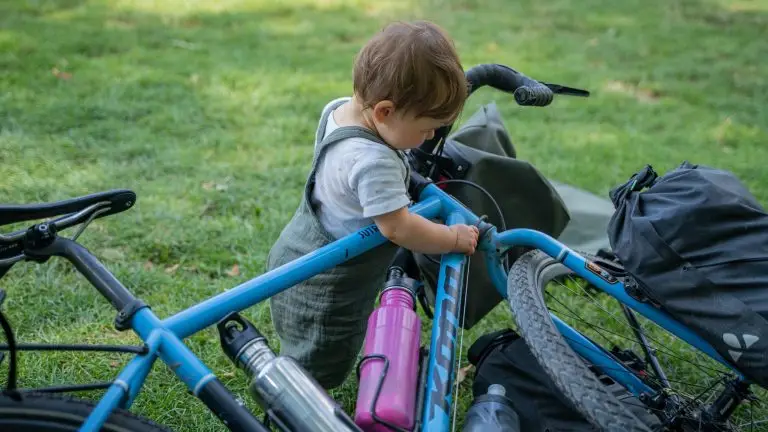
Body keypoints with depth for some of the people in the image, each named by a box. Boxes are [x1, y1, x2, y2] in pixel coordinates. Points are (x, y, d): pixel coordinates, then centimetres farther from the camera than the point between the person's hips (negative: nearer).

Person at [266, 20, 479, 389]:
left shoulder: (337, 109, -3)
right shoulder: (374, 162, -33)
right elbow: (398, 228, -30)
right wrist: (455, 238, -17)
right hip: (323, 291, -9)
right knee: (319, 373, 6)